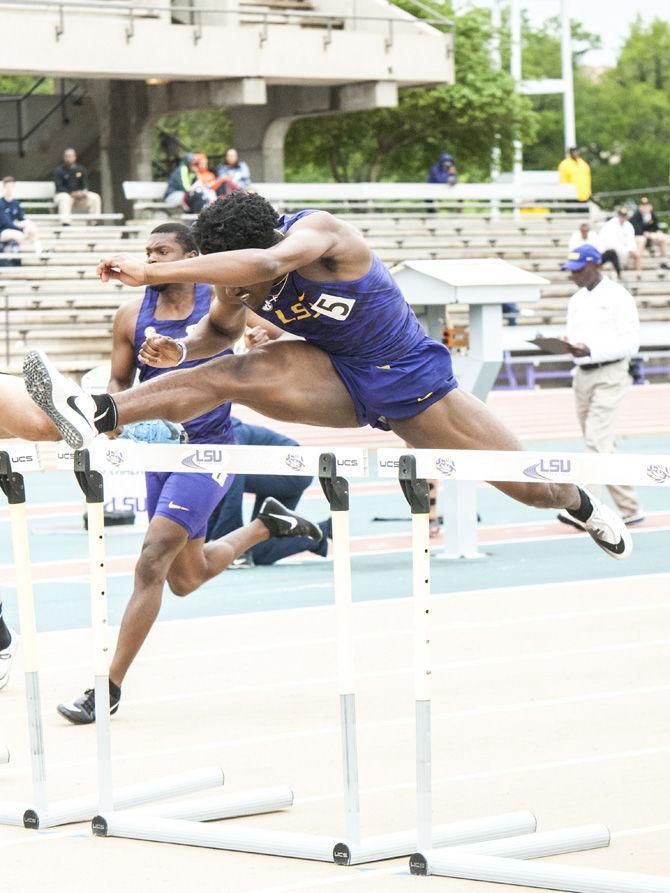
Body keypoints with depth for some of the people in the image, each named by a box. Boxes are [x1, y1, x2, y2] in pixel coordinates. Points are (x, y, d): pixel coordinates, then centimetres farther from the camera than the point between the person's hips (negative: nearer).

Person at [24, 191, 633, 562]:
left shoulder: (318, 233, -33)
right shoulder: (237, 280, -12)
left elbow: (266, 263, -55)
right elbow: (222, 331, 10)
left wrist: (152, 272, -58)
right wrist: (183, 349, -15)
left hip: (410, 380, -4)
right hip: (336, 382, 4)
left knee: (526, 483, 4)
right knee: (235, 374, -26)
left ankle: (579, 503, 40)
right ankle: (98, 415, -41)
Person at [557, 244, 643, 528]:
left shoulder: (617, 297, -8)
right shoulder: (576, 300, 15)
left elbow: (631, 343, -13)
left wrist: (590, 351, -23)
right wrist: (566, 345, -5)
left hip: (609, 375, -8)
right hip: (582, 374, 8)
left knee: (598, 441, -15)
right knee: (599, 445, 7)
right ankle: (629, 508, 14)